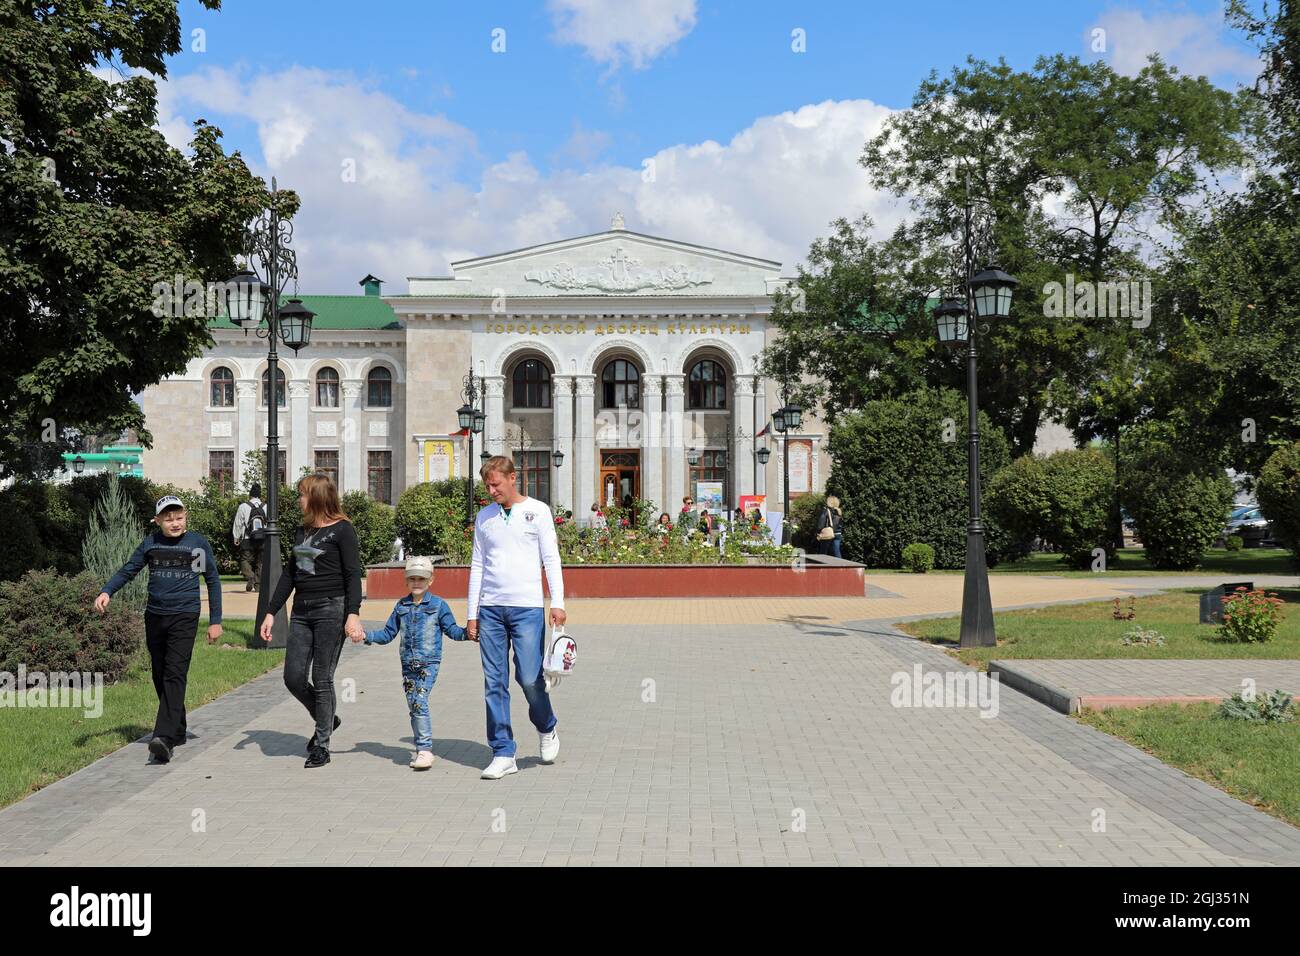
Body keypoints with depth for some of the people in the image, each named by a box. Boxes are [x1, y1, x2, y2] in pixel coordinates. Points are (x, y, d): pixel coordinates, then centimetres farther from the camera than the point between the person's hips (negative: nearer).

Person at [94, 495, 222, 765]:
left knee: (175, 675, -16)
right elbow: (127, 570, 11)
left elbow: (212, 580, 6)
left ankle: (164, 738, -25)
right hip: (155, 616, 4)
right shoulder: (150, 544, 6)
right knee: (160, 677, 10)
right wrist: (106, 592, -9)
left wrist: (215, 620, 4)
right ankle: (178, 732, 24)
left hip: (185, 617, -4)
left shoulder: (198, 544, 0)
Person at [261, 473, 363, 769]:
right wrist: (271, 612, 15)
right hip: (301, 611, 7)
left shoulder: (342, 530, -5)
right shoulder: (302, 531, 17)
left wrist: (353, 614, -21)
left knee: (322, 679, -4)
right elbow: (289, 574, 20)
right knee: (293, 678, 2)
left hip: (331, 610, -7)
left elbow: (353, 575, -10)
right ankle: (327, 720, 26)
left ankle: (322, 746, 7)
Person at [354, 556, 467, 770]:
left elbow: (451, 630, 3)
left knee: (420, 702, -17)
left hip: (429, 662, -5)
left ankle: (425, 749, -14)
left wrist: (467, 632, -16)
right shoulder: (401, 606, 12)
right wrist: (367, 636, 5)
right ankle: (422, 749, 19)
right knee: (413, 706, 8)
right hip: (408, 663, 5)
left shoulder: (438, 605, 1)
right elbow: (388, 633, 18)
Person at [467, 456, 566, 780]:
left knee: (530, 678, -7)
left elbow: (551, 559, 0)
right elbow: (477, 566, 14)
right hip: (490, 608, 4)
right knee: (494, 683, 1)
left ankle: (546, 729, 22)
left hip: (527, 607, -3)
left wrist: (557, 603, -10)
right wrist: (472, 614, 10)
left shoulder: (537, 511, 3)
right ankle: (503, 753, 8)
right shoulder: (484, 516, 13)